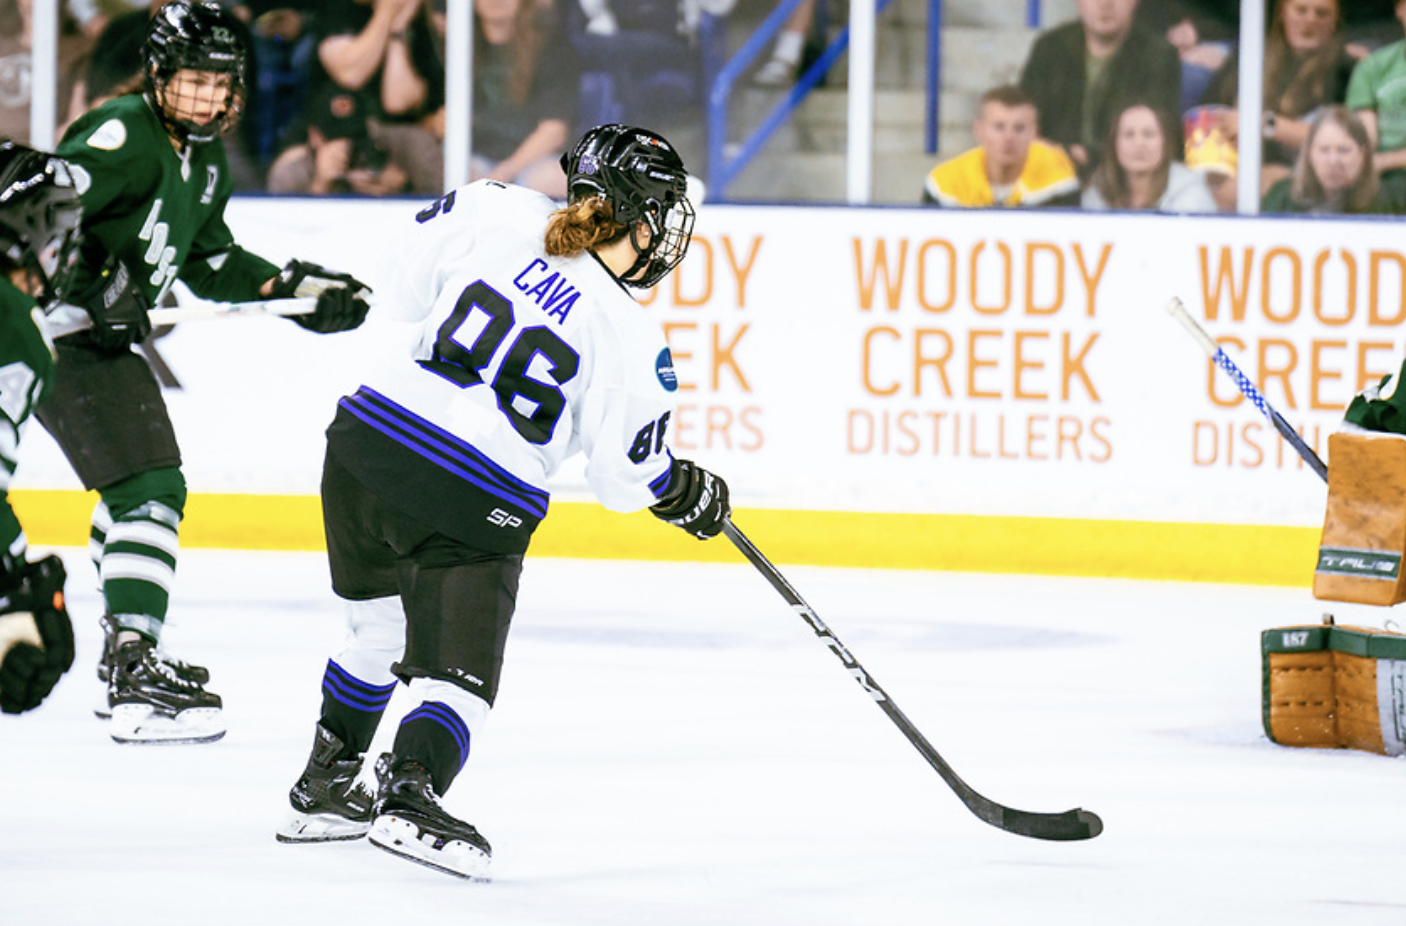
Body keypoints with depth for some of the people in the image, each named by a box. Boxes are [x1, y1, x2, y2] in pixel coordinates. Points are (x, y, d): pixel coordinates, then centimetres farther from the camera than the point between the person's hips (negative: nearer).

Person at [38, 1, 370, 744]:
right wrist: (99, 282, -35)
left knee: (135, 484, 25)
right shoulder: (124, 135, -17)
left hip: (102, 337, 11)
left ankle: (127, 657, 39)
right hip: (59, 332, -11)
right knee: (150, 486, -19)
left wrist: (296, 288, 14)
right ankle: (134, 676, -27)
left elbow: (208, 262, 24)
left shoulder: (205, 164, 14)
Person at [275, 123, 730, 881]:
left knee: (380, 628, 27)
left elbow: (406, 288, 15)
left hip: (366, 447, 5)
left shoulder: (494, 217, 0)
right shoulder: (631, 343, -8)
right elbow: (626, 476, 0)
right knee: (457, 670, 3)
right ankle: (409, 793, -23)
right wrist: (689, 493, 19)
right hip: (474, 506, -5)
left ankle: (324, 788, 38)